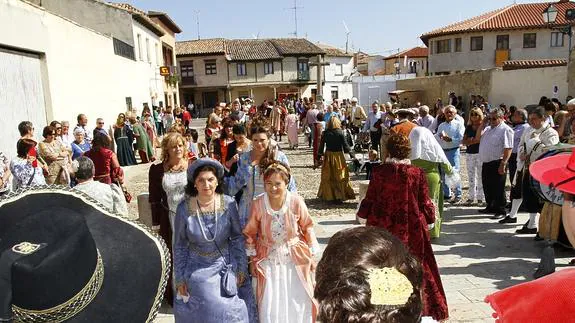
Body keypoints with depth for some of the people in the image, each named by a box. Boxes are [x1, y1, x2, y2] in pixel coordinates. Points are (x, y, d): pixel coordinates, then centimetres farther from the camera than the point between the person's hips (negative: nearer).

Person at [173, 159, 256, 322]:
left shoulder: (229, 204, -15)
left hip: (226, 267, 1)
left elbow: (238, 238, -2)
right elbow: (179, 246, -3)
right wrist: (180, 278, 1)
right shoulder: (184, 209, -15)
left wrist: (241, 268, -1)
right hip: (197, 271, 0)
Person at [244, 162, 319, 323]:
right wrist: (253, 260, 4)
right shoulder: (257, 204, -18)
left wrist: (312, 255, 4)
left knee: (299, 304, 12)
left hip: (296, 259, 0)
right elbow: (250, 233, -2)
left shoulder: (297, 201, -18)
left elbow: (307, 228, -2)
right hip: (268, 261, 0)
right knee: (270, 307, 9)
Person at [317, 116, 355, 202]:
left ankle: (328, 195, 19)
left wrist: (320, 155, 12)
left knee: (328, 177, 12)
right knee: (340, 177, 6)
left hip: (328, 156, 3)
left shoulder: (325, 133, -4)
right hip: (338, 156, -2)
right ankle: (339, 196, 3)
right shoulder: (340, 133, -11)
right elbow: (345, 146, -9)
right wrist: (350, 150, 8)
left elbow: (321, 145, 2)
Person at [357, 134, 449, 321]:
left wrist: (362, 214, 16)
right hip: (410, 229, 0)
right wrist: (430, 218, 17)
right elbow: (425, 203, -3)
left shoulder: (378, 172, -10)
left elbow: (370, 200, -4)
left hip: (383, 228, 0)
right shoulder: (417, 173, -10)